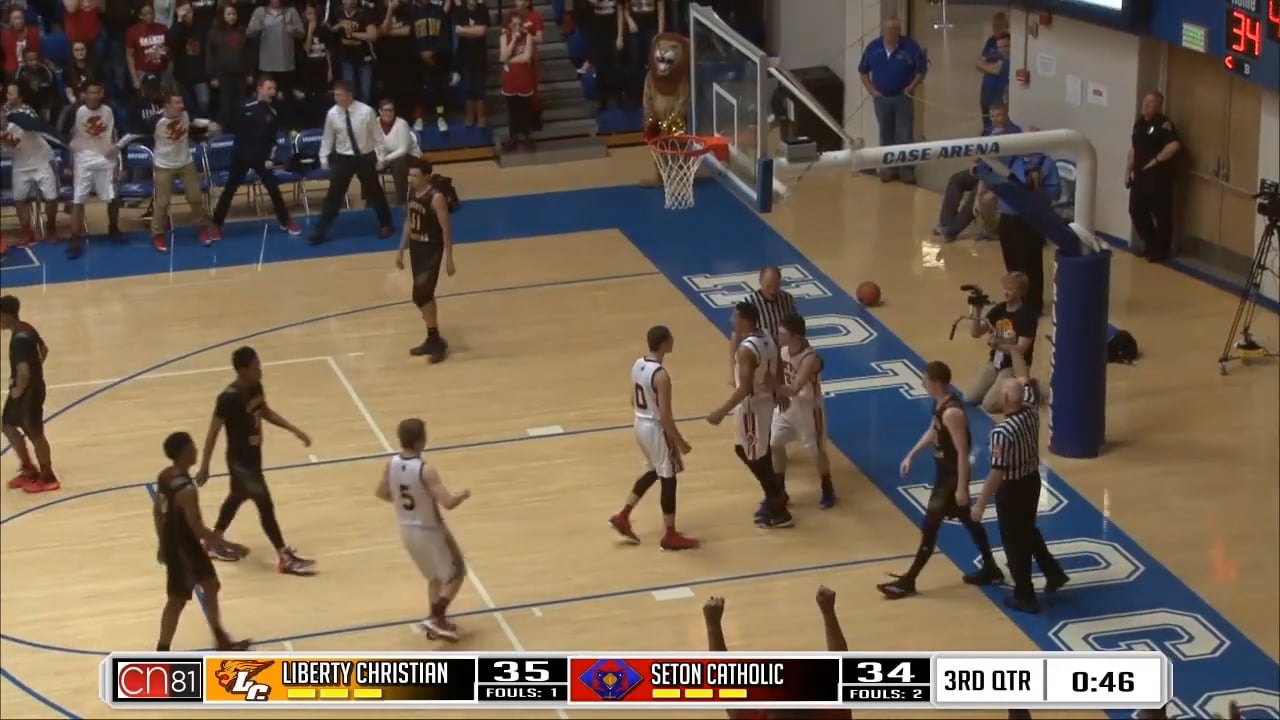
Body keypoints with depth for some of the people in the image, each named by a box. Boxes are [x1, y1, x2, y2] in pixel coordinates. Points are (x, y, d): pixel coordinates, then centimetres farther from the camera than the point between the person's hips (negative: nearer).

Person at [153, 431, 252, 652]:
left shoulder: (165, 476, -3)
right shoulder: (186, 490, -31)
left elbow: (157, 512, 8)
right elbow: (198, 529, -27)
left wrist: (163, 543, 21)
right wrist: (230, 546, -20)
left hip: (173, 542, 9)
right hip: (183, 546, -9)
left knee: (211, 586, 22)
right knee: (177, 600, 5)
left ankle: (221, 640, 36)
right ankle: (161, 656, 16)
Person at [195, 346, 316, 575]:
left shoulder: (256, 387, -4)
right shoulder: (229, 398, -28)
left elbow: (265, 412, 16)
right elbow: (213, 431, -21)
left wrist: (294, 430, 11)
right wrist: (204, 467, -18)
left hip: (253, 455, 9)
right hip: (240, 460, -9)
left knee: (237, 497, 25)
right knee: (265, 505, -4)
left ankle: (214, 542, 43)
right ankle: (285, 558, 4)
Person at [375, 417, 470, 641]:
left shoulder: (391, 465, -8)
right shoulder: (426, 471, -28)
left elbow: (381, 493, 8)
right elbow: (448, 503, -30)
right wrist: (464, 495, -10)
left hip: (407, 530, 7)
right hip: (430, 530, -7)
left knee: (435, 576, 26)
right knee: (456, 573, 13)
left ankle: (436, 621, 31)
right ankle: (436, 618, 3)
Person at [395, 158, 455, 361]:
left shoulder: (436, 198, -20)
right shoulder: (412, 194, 3)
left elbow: (446, 229, -18)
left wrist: (449, 259, -18)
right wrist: (401, 250, 17)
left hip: (432, 250, -8)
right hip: (416, 248, 8)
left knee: (421, 295, -13)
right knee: (424, 295, 14)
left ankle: (436, 341, -2)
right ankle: (433, 339, 25)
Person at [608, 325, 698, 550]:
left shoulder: (637, 364, 1)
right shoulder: (661, 375, -25)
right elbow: (665, 415, -23)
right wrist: (680, 441, -14)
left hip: (641, 424, 9)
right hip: (656, 429, -9)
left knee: (653, 472, 26)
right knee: (668, 479, 5)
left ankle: (622, 517, 28)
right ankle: (670, 536, 14)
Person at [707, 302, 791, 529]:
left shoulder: (746, 349, -26)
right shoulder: (768, 340, 2)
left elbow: (744, 389, -28)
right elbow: (774, 376, 11)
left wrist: (721, 412, -25)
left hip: (752, 407, -9)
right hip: (765, 402, 9)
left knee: (757, 457, 3)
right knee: (744, 450, 23)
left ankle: (779, 512, 11)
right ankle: (775, 497, 32)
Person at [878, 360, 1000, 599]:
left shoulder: (952, 412, -28)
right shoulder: (940, 404, 2)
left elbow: (963, 452, -27)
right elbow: (932, 431, 20)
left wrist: (961, 488, -25)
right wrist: (911, 455, 16)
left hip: (953, 477, -10)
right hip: (945, 474, 10)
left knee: (929, 527, -3)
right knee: (970, 521, 20)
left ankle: (908, 582, 5)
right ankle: (991, 570, 33)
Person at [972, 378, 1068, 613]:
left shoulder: (1002, 431, -33)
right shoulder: (1032, 412, -10)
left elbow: (997, 473, -28)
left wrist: (981, 504, -20)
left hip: (1011, 488, -7)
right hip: (1032, 479, 7)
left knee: (1014, 542, 10)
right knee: (1028, 531, 30)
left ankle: (1025, 597, 22)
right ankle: (1054, 573, 40)